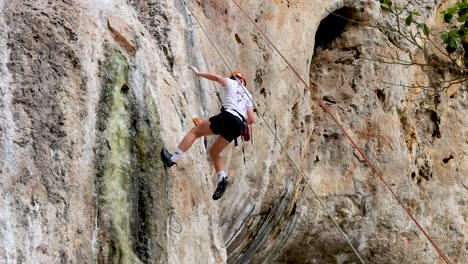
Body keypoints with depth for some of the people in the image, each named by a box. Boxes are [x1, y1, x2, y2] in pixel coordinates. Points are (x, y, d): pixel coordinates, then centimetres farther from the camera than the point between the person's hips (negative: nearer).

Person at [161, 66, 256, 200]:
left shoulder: (231, 83, 16)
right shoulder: (248, 97, 30)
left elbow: (216, 77, -5)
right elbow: (252, 120, 20)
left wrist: (198, 73, 7)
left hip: (227, 117, -6)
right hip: (238, 126, 6)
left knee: (195, 131, 6)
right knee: (214, 151, 18)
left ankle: (172, 159, -1)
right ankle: (222, 179, -4)